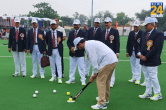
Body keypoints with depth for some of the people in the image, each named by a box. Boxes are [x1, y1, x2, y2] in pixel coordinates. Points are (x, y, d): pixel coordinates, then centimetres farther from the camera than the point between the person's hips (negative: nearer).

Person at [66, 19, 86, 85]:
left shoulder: (83, 33, -4)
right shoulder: (71, 33, 13)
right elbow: (68, 41, 9)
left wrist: (75, 48, -17)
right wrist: (71, 48, -10)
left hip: (80, 53, -5)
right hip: (72, 53, 5)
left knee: (81, 67, -1)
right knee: (72, 67, 12)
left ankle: (83, 80, 6)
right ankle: (71, 79, 22)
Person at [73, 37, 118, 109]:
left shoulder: (87, 45, -6)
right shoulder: (91, 43, 25)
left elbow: (93, 60, -14)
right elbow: (95, 60, 26)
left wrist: (95, 74, -7)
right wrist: (94, 74, 25)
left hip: (107, 61, -10)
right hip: (113, 60, 10)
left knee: (100, 82, -5)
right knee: (106, 81, 22)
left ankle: (102, 104, -3)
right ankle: (105, 98, 37)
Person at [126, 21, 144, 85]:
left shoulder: (142, 33, -10)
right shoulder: (131, 33, 8)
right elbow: (128, 43, 9)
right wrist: (127, 51, 5)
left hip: (138, 52, -6)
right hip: (132, 52, 6)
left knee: (138, 65, 1)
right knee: (133, 65, 13)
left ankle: (138, 79, 11)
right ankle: (134, 78, 24)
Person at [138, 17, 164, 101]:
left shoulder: (158, 34, -10)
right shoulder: (145, 34, 14)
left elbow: (156, 48, -18)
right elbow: (140, 45, 17)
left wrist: (146, 57, -17)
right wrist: (139, 53, -2)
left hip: (152, 61, -7)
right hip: (143, 60, 8)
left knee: (153, 77, -2)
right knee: (147, 77, 13)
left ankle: (158, 94, 11)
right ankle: (148, 93, 23)